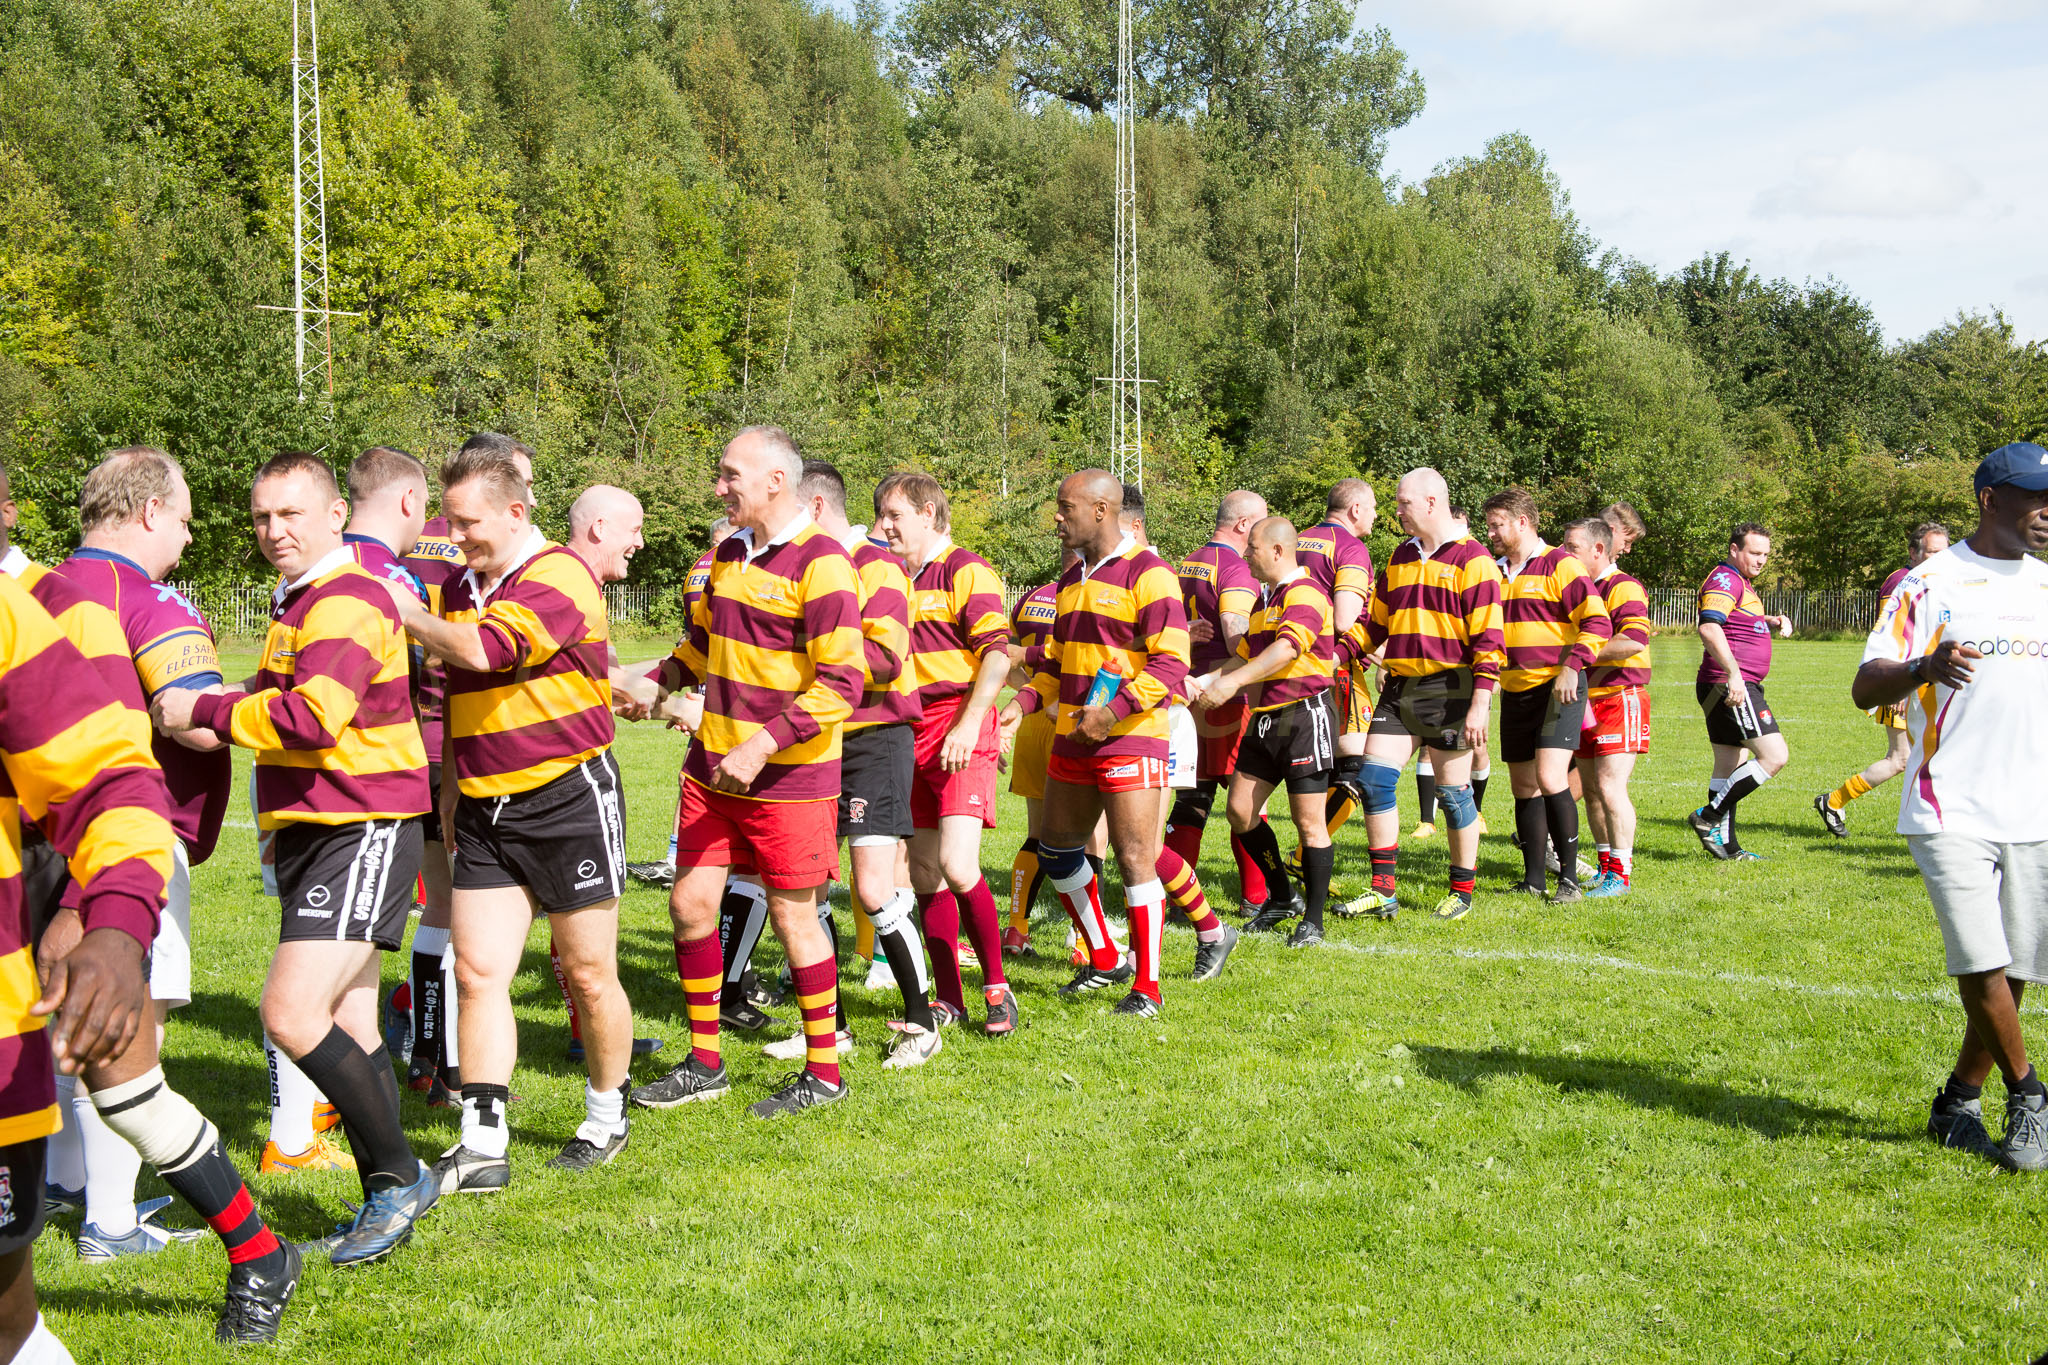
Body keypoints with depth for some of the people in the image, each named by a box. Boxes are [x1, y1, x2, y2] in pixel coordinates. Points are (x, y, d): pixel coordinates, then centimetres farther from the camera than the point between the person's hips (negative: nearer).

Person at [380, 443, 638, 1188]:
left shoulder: (559, 577, -14)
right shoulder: (462, 587, 12)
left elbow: (482, 651, -29)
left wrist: (409, 616, -15)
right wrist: (451, 784, 19)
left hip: (568, 798, -7)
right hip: (484, 808, 7)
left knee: (589, 977, 5)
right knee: (477, 970, -2)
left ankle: (606, 1118, 24)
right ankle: (482, 1142, 1)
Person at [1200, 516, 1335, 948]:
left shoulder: (1305, 594, -13)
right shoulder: (1265, 599, 19)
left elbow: (1286, 649, -28)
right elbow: (1245, 655, 25)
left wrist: (1233, 682, -35)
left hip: (1305, 714, -9)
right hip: (1266, 717, 10)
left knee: (1308, 821, -4)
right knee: (1240, 810, 6)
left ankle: (1313, 919, 5)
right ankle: (1281, 897, 21)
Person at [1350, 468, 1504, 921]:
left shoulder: (1472, 560, -6)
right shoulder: (1401, 558, 15)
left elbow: (1487, 638, -10)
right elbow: (1375, 622, 22)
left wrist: (1480, 702, -16)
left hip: (1448, 689, -6)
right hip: (1399, 687, 6)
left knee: (1452, 792, 1)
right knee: (1374, 780, -2)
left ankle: (1462, 892, 15)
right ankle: (1383, 889, 6)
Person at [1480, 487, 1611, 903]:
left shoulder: (1560, 565, -7)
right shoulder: (1496, 573, 15)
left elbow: (1598, 622, -13)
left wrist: (1572, 666, -23)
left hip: (1557, 689, -7)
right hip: (1514, 692, 7)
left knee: (1550, 778, -18)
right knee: (1524, 786, 9)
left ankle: (1569, 878, -10)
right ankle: (1533, 879, 17)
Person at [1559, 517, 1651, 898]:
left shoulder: (1624, 588, -11)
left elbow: (1634, 641, -25)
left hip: (1620, 698, -9)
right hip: (1584, 702, 9)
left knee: (1610, 786, -13)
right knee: (1590, 788, 10)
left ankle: (1621, 873, -7)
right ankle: (1604, 866, 19)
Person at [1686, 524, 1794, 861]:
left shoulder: (1741, 583, 22)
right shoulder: (1724, 579, -11)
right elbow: (1708, 628, -26)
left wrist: (1771, 620, 22)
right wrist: (1733, 672, -33)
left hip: (1734, 687, 11)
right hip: (1732, 685, -11)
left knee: (1728, 766, 12)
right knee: (1775, 755, -15)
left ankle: (1725, 844, 16)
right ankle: (1709, 817, -13)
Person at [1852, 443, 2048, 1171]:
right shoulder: (1928, 583, -3)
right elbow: (1865, 688, -10)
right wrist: (1925, 666, -29)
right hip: (1951, 809, -5)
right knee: (1981, 966, -12)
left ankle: (1958, 1103, 20)